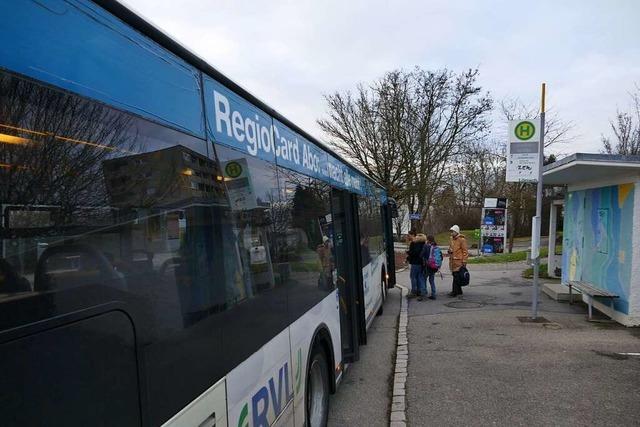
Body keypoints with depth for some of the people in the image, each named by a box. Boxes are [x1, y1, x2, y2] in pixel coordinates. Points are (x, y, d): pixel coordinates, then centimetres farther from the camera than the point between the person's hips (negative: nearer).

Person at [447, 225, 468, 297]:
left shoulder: (462, 239, -9)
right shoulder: (451, 239, 15)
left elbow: (465, 251, -10)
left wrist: (464, 261, -14)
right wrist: (449, 251, 3)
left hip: (459, 261, -8)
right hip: (452, 261, 8)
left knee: (456, 276, -9)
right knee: (455, 276, 13)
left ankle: (454, 291, -7)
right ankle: (459, 291, 22)